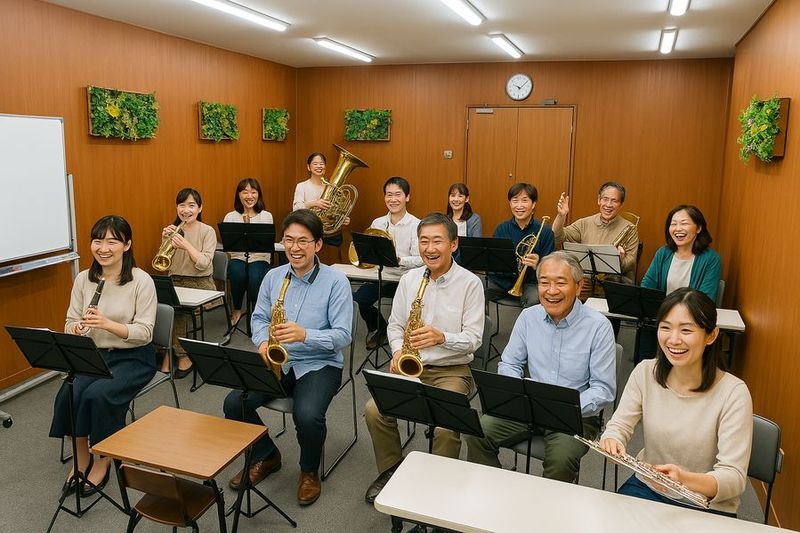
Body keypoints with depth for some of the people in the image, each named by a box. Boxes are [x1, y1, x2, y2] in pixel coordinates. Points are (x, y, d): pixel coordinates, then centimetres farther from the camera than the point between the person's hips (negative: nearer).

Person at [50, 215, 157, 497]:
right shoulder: (83, 279, 1)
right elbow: (70, 322, 7)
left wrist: (108, 324, -30)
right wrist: (75, 329, -18)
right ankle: (82, 458, 3)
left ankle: (103, 460, -3)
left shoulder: (141, 281, -13)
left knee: (98, 395, -28)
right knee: (68, 394, -22)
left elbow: (144, 333, -15)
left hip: (133, 358, -4)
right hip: (93, 354, 4)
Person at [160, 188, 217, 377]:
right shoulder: (173, 230, 8)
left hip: (201, 284, -4)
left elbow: (204, 264, -14)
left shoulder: (207, 231, -3)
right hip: (176, 282, 4)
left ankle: (180, 355, -11)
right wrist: (165, 240, -10)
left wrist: (186, 245, -25)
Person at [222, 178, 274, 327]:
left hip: (260, 259, -1)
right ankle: (236, 309, -3)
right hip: (238, 258, 1)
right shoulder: (230, 217, 6)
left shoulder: (266, 216, 5)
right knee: (238, 274, -33)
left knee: (255, 277, -33)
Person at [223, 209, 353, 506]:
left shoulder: (336, 281, -10)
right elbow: (259, 318, 13)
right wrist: (263, 342, -9)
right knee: (234, 403, -14)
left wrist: (304, 335, -30)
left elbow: (343, 335, -15)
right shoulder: (273, 276, 5)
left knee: (307, 416, -31)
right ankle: (265, 457, 15)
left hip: (320, 364, -5)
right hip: (276, 362, 5)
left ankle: (310, 471, 5)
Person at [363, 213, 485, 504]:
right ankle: (391, 469, 9)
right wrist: (398, 351, -7)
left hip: (452, 370, -4)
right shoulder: (409, 279, 4)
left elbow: (473, 339, -11)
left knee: (445, 425, -29)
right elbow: (395, 324, 12)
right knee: (374, 410, -18)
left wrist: (441, 337, -29)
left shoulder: (470, 283, -9)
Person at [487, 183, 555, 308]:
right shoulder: (502, 229, 5)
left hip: (529, 282, -2)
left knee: (534, 300, -35)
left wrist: (537, 265, -27)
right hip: (501, 280, 2)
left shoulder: (545, 232, -2)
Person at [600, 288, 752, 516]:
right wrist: (612, 441, -29)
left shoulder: (733, 392, -17)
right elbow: (618, 426, -4)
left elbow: (735, 478, -19)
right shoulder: (645, 373, -5)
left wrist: (685, 479, -39)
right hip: (646, 487, 2)